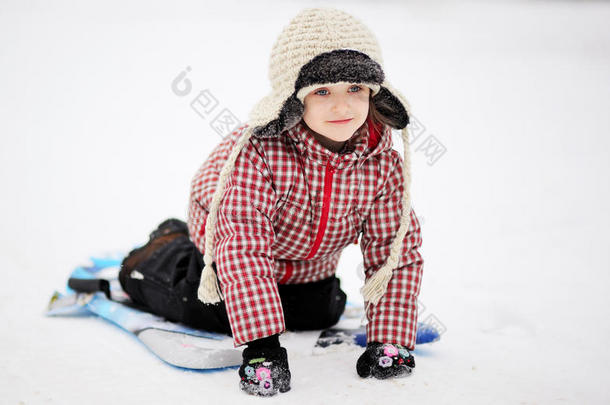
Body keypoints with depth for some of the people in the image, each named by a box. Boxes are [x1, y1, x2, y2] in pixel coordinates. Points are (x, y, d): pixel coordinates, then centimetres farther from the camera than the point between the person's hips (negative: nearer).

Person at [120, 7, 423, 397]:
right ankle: (161, 253, 29)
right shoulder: (258, 150, -42)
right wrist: (262, 344, -51)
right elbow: (243, 247, -46)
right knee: (208, 314, 0)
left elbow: (399, 252, -20)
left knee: (320, 314, 17)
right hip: (232, 238, -4)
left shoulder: (384, 164, -28)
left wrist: (389, 340, -29)